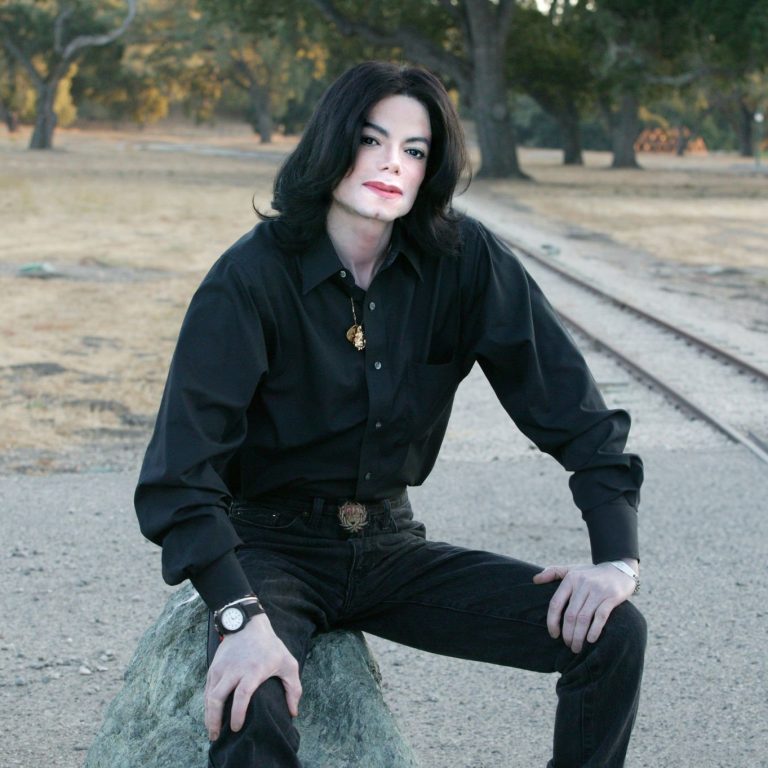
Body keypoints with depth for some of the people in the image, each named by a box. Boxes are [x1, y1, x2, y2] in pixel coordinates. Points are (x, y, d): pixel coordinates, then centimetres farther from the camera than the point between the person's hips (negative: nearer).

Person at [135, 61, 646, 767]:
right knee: (250, 708, -37)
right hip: (274, 545, -4)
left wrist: (619, 557, -15)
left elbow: (569, 405, -3)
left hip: (390, 546, 4)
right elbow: (182, 470, -24)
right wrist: (243, 620, -36)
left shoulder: (466, 260, -8)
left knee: (613, 634, -11)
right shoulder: (253, 276, -18)